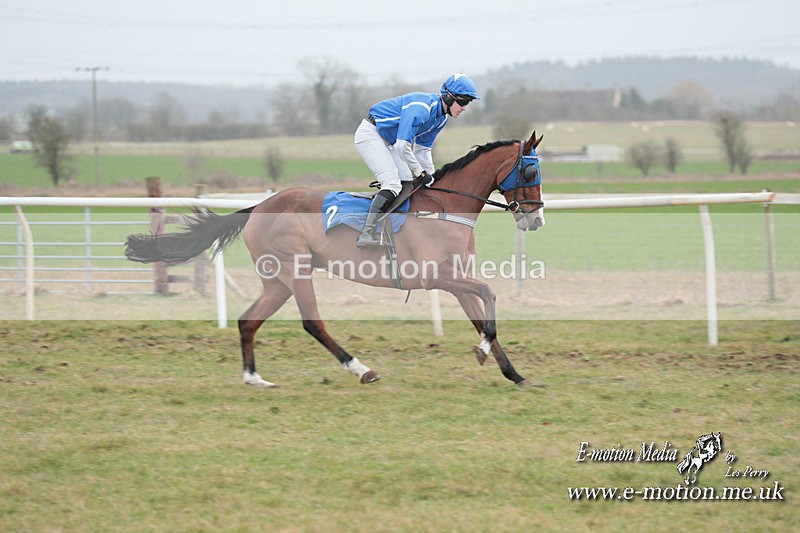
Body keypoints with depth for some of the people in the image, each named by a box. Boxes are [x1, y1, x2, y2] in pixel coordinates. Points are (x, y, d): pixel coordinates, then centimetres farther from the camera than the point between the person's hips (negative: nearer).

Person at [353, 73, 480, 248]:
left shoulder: (441, 118, 1)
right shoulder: (421, 108, -30)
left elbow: (422, 148, 13)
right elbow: (402, 146, -33)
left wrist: (430, 177, 8)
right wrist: (421, 173, -22)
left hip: (388, 140, 10)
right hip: (370, 134, -10)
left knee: (408, 182, 8)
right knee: (393, 184, -20)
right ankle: (366, 235, -24)